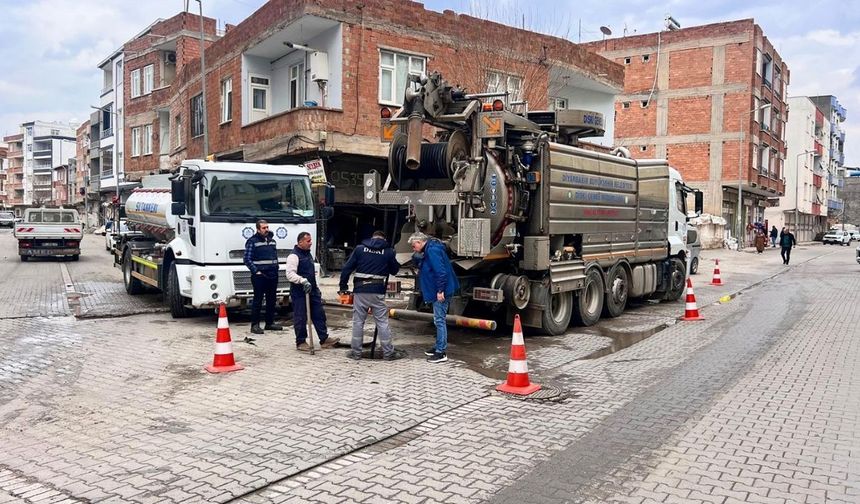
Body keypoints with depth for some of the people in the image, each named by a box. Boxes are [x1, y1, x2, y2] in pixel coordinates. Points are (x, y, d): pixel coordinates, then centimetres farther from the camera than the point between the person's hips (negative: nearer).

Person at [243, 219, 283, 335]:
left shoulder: (272, 241, 16)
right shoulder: (252, 241, -4)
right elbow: (247, 259, -7)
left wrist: (276, 270, 11)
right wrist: (256, 271, -13)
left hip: (272, 276, 7)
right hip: (259, 276, -6)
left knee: (272, 300, 11)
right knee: (257, 300, -4)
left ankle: (270, 323, 21)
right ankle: (255, 325, 1)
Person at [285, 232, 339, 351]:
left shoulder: (308, 254, 16)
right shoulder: (294, 256, -13)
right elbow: (290, 274, -23)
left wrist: (316, 288, 25)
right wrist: (303, 281, -35)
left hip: (312, 291, 9)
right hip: (299, 293, -8)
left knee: (319, 315, 9)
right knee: (301, 318, 0)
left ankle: (324, 339, 17)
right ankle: (301, 342, 11)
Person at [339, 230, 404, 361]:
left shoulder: (359, 249, 5)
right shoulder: (388, 252, 2)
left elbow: (347, 268, 2)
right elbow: (395, 270, 13)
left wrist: (343, 287, 8)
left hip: (360, 291, 1)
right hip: (377, 292, -1)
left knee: (358, 321, 9)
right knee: (382, 322, 5)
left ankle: (356, 352, 13)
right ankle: (388, 352, 11)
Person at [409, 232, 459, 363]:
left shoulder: (432, 250, -18)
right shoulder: (428, 250, 15)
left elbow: (440, 271, -25)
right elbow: (419, 265, 23)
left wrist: (440, 290, -24)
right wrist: (416, 257, 6)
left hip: (441, 292, -11)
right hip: (437, 290, 11)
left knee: (439, 320, -7)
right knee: (438, 320, 18)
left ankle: (441, 352, -3)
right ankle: (439, 346, 29)